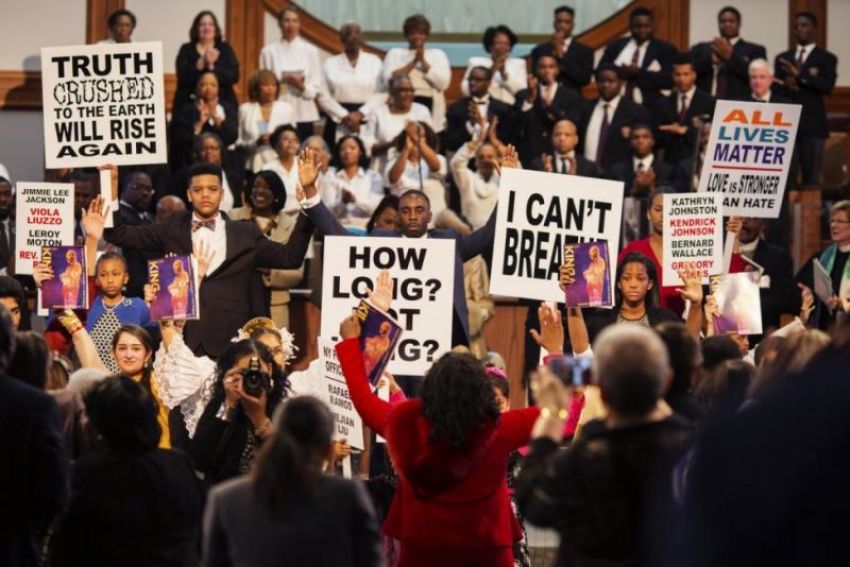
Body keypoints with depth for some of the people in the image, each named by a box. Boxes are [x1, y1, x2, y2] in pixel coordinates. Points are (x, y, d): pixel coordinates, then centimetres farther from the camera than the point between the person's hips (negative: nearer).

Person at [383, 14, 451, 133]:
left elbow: (444, 83, -1)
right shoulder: (395, 53, 14)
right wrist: (414, 62, -5)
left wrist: (423, 61, -4)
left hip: (430, 106, 0)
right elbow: (390, 79, -4)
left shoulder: (438, 54, 14)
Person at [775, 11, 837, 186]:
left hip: (812, 124, -3)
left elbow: (827, 86, -10)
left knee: (810, 176, -5)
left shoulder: (826, 58, 5)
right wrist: (785, 83, -11)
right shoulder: (783, 58, 18)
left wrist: (800, 76, -19)